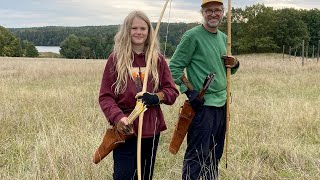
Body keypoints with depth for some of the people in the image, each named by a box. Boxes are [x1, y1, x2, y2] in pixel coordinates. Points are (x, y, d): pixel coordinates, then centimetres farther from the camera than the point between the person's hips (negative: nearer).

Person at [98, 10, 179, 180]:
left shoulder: (158, 59, 5)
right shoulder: (116, 58, -3)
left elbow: (172, 91, 5)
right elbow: (105, 96, -4)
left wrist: (156, 97, -16)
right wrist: (118, 117, -22)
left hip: (151, 130, 3)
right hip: (125, 130, -3)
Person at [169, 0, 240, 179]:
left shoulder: (224, 38, 13)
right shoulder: (193, 36, -9)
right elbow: (174, 67, -11)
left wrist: (234, 65, 1)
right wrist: (188, 91, -18)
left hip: (222, 104, 7)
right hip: (202, 105, -7)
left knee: (215, 155, 16)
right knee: (197, 156, -4)